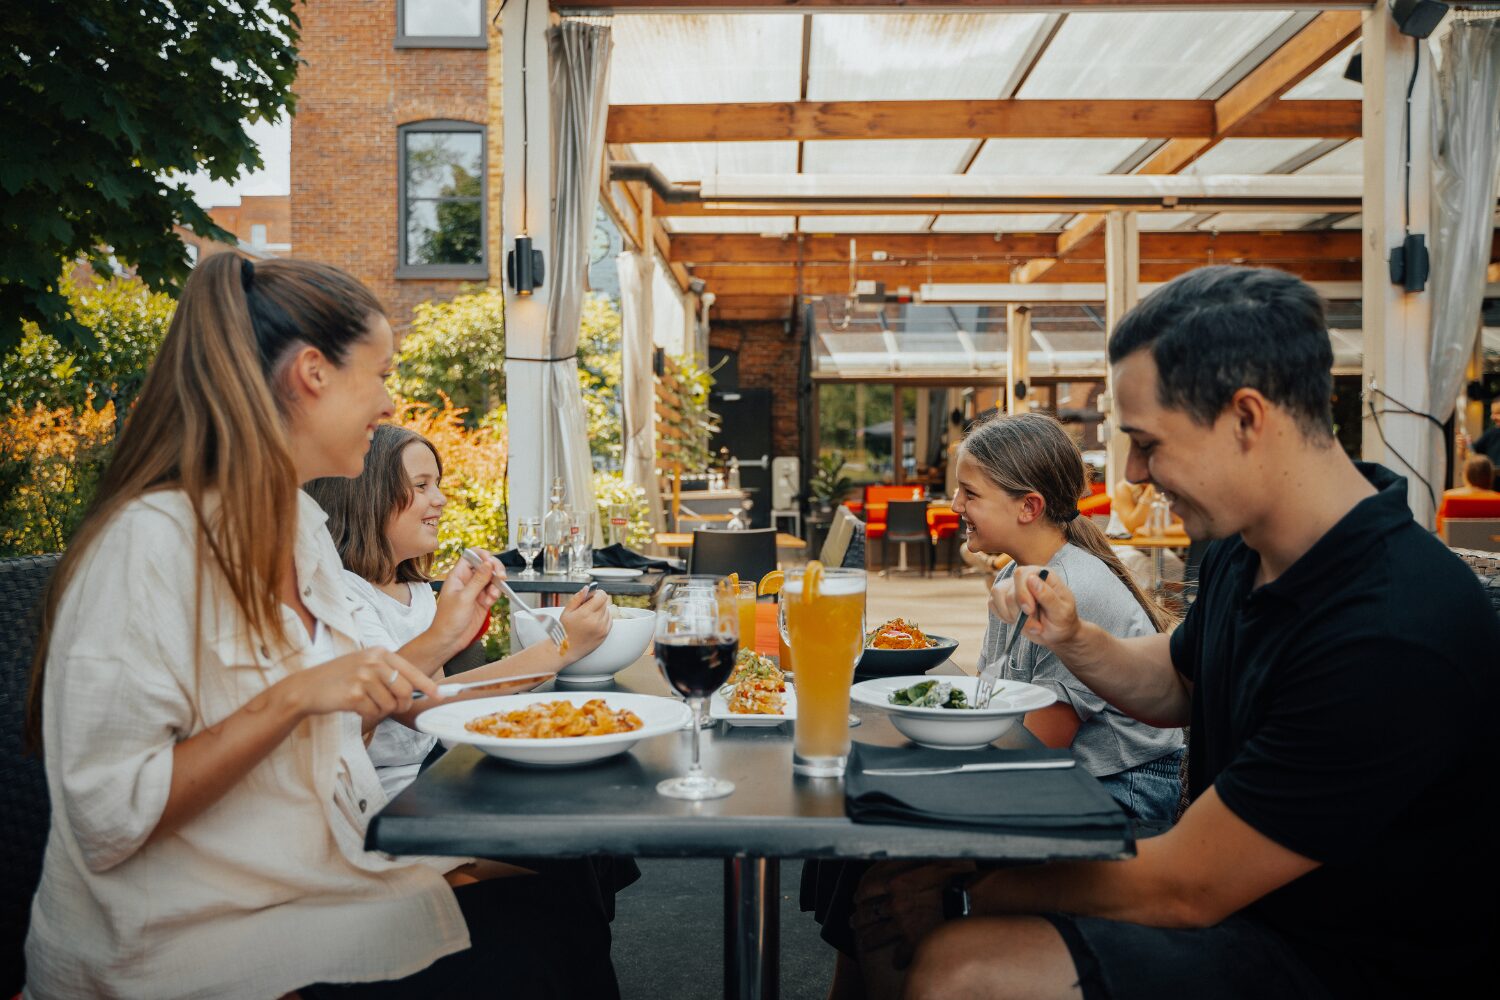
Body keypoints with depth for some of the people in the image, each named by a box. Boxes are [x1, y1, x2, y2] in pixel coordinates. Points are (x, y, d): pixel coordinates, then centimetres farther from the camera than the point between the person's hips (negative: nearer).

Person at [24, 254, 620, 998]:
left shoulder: (301, 525, 8)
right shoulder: (151, 541, -20)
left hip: (322, 870, 8)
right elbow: (106, 818, -22)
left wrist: (437, 641, 5)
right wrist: (292, 698, -27)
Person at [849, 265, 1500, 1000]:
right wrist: (1073, 641, -4)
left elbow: (1183, 890, -25)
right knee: (883, 908, -1)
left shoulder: (1392, 635, -30)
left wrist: (968, 886, -14)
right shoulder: (1242, 551, -1)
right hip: (1221, 882, 8)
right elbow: (1177, 687, 18)